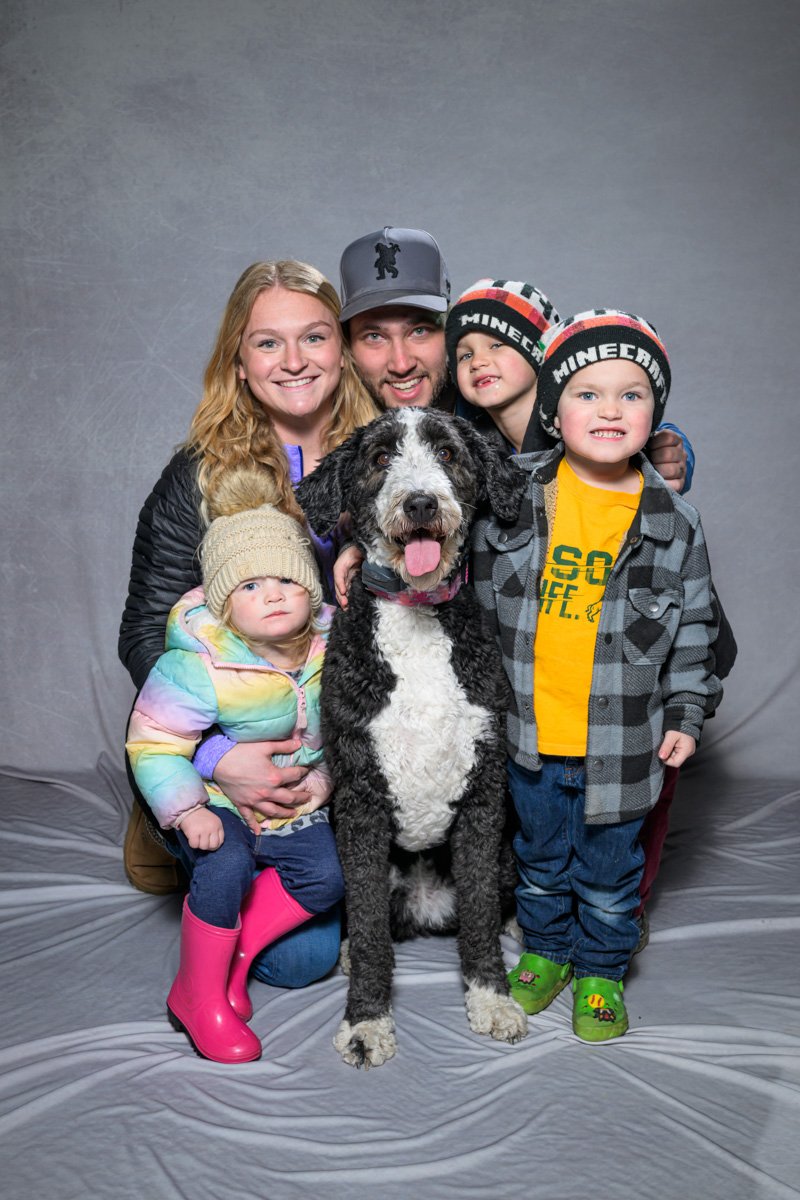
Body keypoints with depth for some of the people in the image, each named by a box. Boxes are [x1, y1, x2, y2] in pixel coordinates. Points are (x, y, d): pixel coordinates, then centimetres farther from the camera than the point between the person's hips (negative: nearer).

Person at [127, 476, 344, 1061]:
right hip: (219, 804, -5)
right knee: (226, 868, -30)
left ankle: (233, 955, 6)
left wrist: (323, 778, -3)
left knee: (326, 876, -14)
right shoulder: (200, 668, -24)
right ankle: (199, 996, -6)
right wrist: (188, 810, -26)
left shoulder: (330, 652, -9)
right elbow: (153, 744, -17)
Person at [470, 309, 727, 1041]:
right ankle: (544, 951, 44)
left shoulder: (672, 521, -5)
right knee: (540, 857, 21)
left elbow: (695, 624, 4)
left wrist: (687, 712, 2)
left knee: (608, 870, 15)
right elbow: (479, 593, 7)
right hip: (529, 729, 1)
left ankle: (601, 970, 38)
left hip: (622, 740, -1)